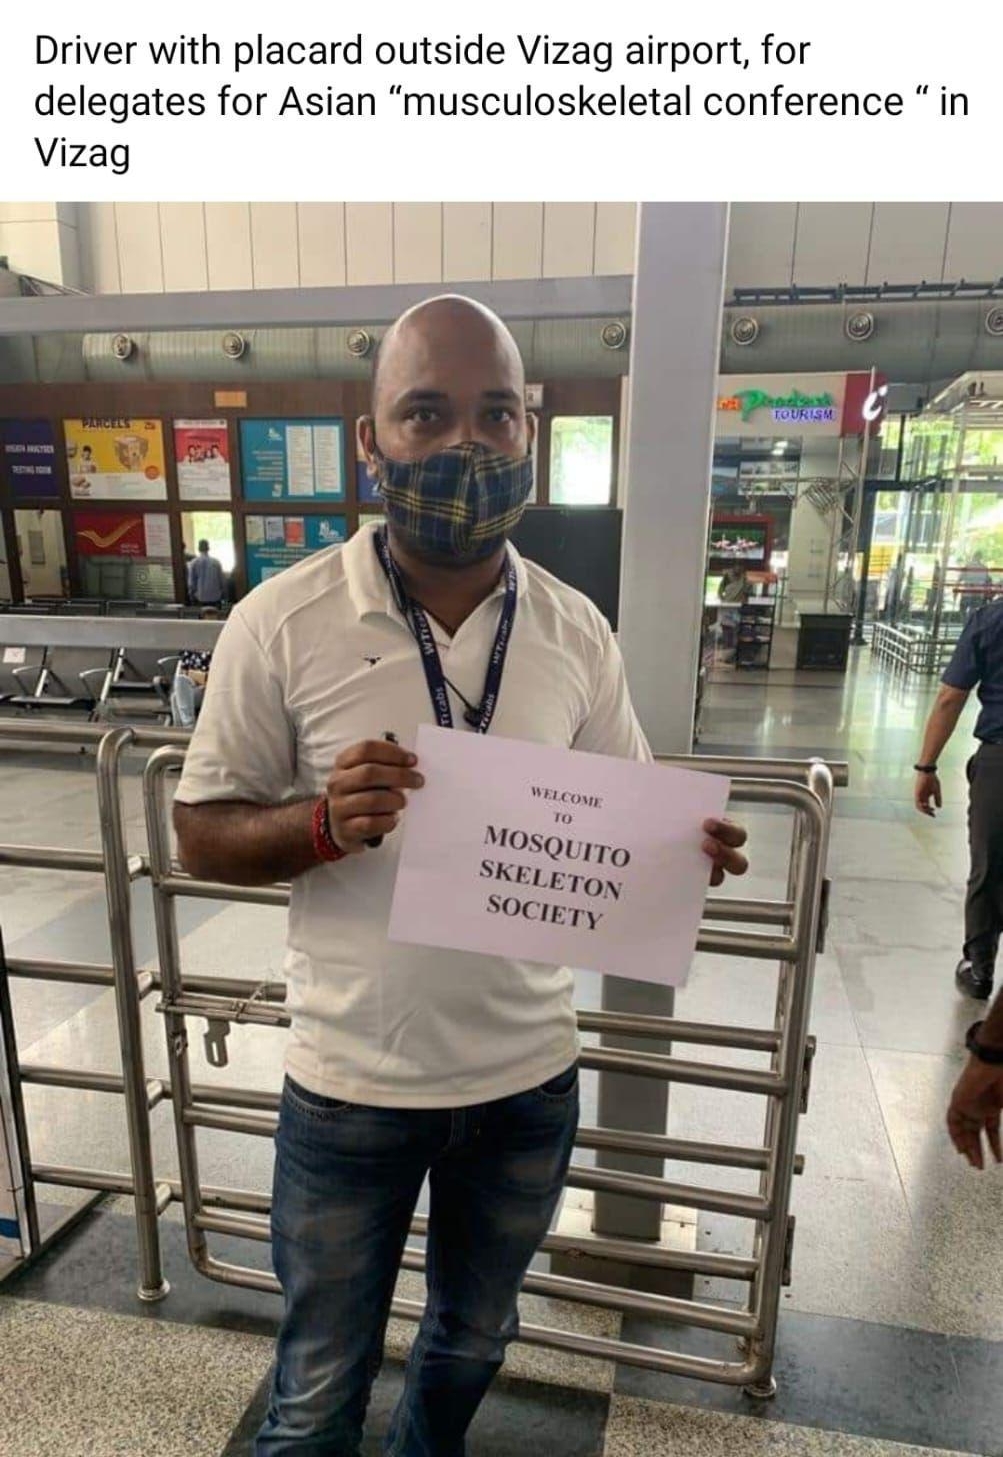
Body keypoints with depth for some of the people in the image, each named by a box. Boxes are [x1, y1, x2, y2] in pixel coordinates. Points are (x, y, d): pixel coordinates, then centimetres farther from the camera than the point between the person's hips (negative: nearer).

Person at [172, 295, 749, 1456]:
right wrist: (326, 824, -28)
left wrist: (683, 848, -18)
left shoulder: (575, 631, -5)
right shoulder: (281, 623, -14)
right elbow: (202, 834, -8)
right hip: (350, 1090, -3)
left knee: (472, 1342, 31)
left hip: (529, 1078, 4)